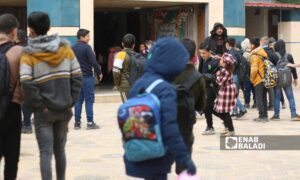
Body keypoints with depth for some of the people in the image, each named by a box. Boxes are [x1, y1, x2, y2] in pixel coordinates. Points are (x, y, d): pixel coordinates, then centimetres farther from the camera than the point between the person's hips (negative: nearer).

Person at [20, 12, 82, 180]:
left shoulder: (29, 54, -9)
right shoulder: (65, 48, 2)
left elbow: (27, 84, -19)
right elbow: (77, 77, 0)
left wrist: (39, 105, -10)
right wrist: (71, 101, 3)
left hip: (44, 112, -4)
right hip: (64, 109, 4)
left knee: (46, 153, -2)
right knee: (60, 150, 16)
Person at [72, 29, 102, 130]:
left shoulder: (72, 48, 9)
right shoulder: (86, 47, -12)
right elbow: (93, 62, -16)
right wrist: (99, 72, -3)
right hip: (87, 77, -7)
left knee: (78, 100, 10)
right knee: (89, 100, -2)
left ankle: (77, 122, 10)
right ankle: (90, 122, -2)